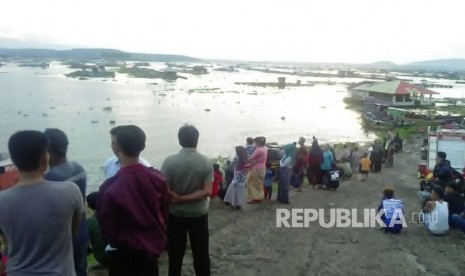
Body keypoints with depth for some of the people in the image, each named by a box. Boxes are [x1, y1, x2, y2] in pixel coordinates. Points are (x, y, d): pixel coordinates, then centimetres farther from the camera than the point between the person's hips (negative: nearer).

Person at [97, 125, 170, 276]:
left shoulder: (110, 188, -25)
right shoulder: (158, 178, -12)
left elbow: (106, 227, -14)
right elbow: (164, 212, 1)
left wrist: (117, 242, 6)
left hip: (125, 252, -4)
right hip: (154, 246, 4)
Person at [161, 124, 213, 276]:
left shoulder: (169, 161, -13)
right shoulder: (206, 162, -9)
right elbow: (207, 191, -15)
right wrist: (183, 199, -15)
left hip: (175, 214, 0)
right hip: (199, 214, 1)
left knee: (175, 254, 14)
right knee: (201, 253, 12)